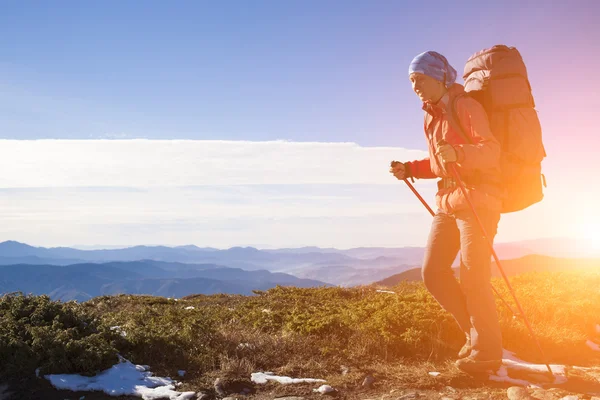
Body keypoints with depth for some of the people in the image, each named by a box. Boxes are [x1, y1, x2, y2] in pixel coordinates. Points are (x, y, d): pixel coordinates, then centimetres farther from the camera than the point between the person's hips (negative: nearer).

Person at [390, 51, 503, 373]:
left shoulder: (466, 106, -9)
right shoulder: (431, 116, 15)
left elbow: (491, 150, -20)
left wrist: (458, 153, -39)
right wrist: (410, 169, 4)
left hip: (478, 199, -8)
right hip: (448, 200, 8)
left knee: (472, 277, -6)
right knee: (433, 272, 2)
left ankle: (487, 351, 10)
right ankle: (475, 331, 20)